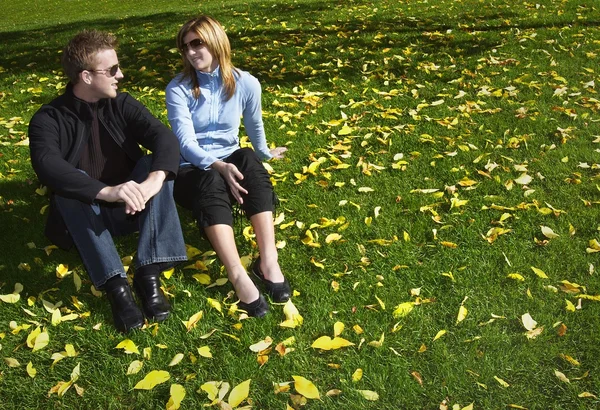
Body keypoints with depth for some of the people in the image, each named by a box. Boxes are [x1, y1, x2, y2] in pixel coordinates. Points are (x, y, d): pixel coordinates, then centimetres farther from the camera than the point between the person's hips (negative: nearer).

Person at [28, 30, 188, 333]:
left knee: (156, 166, -24)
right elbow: (47, 167, -33)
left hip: (131, 208, 3)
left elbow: (164, 137, -19)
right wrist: (108, 191, -49)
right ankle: (115, 285, -37)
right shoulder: (48, 119, -12)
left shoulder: (122, 104, -2)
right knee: (70, 185, -32)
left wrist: (154, 180, -41)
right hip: (84, 218, -2)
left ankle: (148, 274, -32)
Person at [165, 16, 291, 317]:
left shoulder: (246, 83, -4)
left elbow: (254, 127, 14)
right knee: (211, 182, -38)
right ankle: (238, 276, -55)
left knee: (248, 158, -34)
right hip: (191, 171, -2)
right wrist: (219, 166, -37)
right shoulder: (178, 89, -9)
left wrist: (265, 154, 28)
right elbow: (186, 143, -20)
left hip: (231, 163, 2)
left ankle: (268, 261, -45)